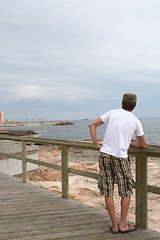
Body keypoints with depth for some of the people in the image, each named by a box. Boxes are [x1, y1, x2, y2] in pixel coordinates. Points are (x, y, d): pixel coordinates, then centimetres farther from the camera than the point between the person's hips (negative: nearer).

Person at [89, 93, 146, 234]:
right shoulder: (135, 121, 2)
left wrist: (97, 145, 7)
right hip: (121, 157, -2)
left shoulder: (112, 113, 4)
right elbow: (142, 144, 12)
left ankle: (114, 226, 17)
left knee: (108, 192, 9)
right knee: (126, 192, 15)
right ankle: (123, 225, 20)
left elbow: (92, 125, 4)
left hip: (105, 154, 2)